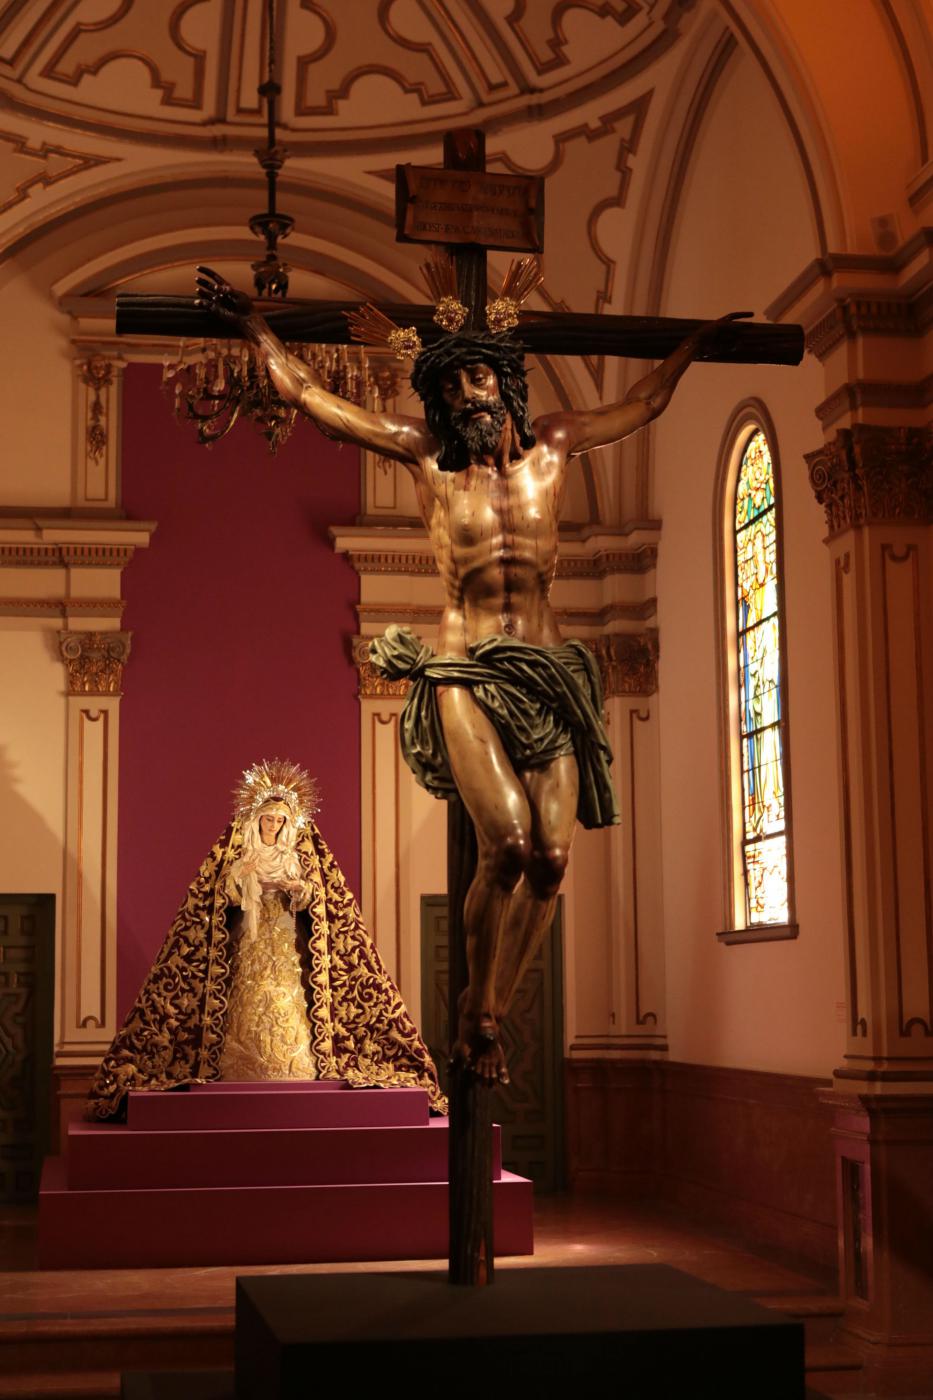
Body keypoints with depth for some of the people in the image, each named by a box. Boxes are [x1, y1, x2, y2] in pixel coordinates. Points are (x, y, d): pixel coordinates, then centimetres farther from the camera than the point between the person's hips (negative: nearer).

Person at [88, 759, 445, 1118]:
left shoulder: (298, 857, 10)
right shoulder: (238, 857, 8)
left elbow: (314, 900, 4)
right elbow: (224, 896, 0)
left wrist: (299, 888, -17)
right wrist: (241, 876, -17)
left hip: (288, 950, 1)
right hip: (250, 948, 0)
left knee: (288, 1008, -10)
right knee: (250, 1010, -9)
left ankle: (291, 1081, -11)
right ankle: (245, 1082, -9)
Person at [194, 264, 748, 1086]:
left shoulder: (552, 446, 11)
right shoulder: (425, 453, 5)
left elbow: (643, 405, 29)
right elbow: (308, 394, 10)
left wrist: (698, 341, 34)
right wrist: (253, 327, 13)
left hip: (548, 675, 3)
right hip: (466, 674, -3)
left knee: (551, 855, -8)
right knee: (508, 842, -22)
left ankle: (486, 1018, 10)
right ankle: (478, 1014, 0)